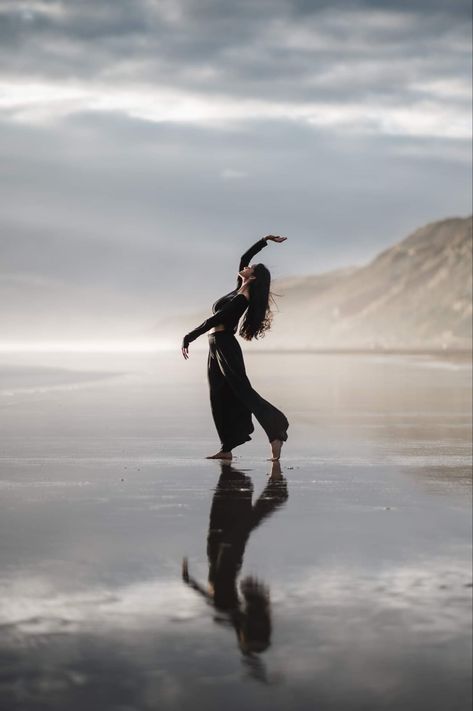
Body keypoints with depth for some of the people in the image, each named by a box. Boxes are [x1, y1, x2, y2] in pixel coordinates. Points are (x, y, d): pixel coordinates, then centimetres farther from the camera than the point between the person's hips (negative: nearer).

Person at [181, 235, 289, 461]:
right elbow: (243, 257, 22)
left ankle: (275, 433, -19)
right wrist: (265, 240, 20)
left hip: (225, 347, -9)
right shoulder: (240, 290, 10)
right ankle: (227, 448, 6)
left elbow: (213, 320, -18)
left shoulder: (242, 299, -16)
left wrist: (188, 338, -15)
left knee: (243, 391, -14)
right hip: (217, 347, 9)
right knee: (220, 399, 6)